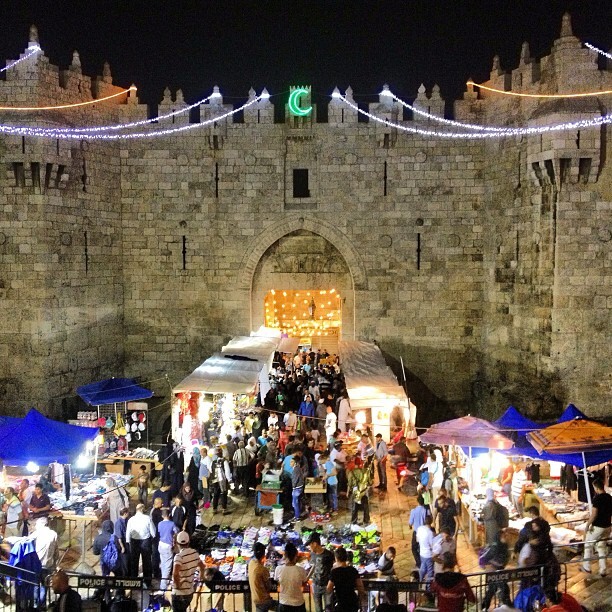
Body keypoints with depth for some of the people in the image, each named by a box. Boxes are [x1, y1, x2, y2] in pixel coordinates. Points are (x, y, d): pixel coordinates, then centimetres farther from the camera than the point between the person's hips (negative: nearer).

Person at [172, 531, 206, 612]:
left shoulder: (179, 556, -21)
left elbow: (175, 574, -35)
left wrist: (178, 586, -20)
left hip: (179, 593, -7)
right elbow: (202, 567, 15)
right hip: (190, 592, 7)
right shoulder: (195, 553, 0)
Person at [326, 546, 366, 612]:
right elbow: (360, 586, 4)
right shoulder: (353, 570, 1)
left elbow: (329, 590, -8)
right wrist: (362, 599, 18)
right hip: (353, 603, 6)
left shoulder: (335, 572, -13)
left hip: (341, 604, -5)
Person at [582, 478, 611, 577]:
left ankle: (587, 567, 17)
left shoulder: (597, 498, -19)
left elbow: (594, 514, -20)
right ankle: (603, 571, 15)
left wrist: (587, 525, -11)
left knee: (588, 545, 11)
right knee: (602, 548, 15)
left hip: (597, 527, -6)